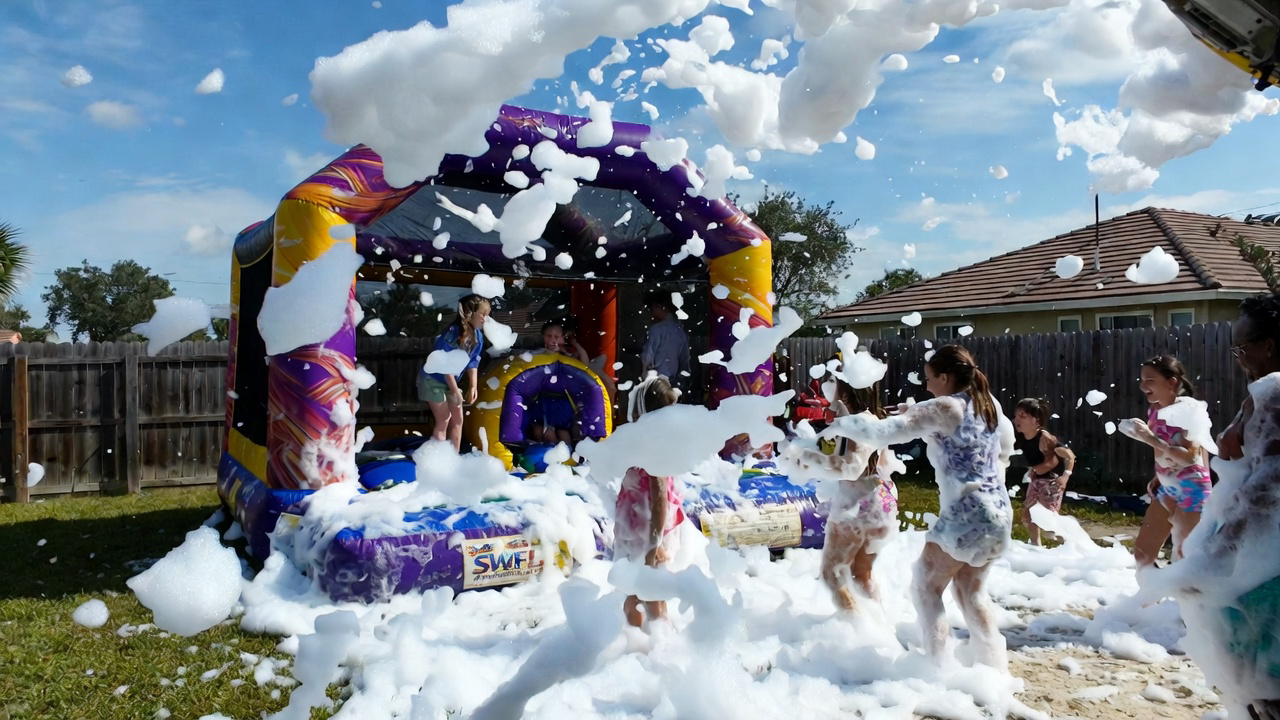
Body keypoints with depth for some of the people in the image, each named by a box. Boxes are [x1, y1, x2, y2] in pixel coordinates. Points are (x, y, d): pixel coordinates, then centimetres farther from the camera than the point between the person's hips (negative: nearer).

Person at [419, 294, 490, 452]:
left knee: (458, 419, 8)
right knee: (443, 420, -7)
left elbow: (473, 363, 4)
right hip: (432, 379, -8)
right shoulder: (453, 332, -30)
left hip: (450, 381, 8)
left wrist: (473, 387, -1)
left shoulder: (478, 336, -7)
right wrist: (455, 391, -22)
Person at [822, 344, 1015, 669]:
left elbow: (884, 432, -17)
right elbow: (1007, 441, 27)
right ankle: (996, 667, 20)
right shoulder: (989, 403, 9)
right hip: (997, 513, 8)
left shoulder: (944, 408, -15)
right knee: (971, 592, 19)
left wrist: (840, 425, -3)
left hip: (966, 515, -8)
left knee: (926, 587, 8)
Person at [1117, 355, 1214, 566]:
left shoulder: (1188, 409, -16)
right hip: (1166, 488, 8)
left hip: (1191, 489, -8)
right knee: (1142, 551, 9)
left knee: (1183, 558, -2)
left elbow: (1190, 456, -23)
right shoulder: (1154, 410, 6)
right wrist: (1157, 479, 9)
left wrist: (1152, 440, -28)